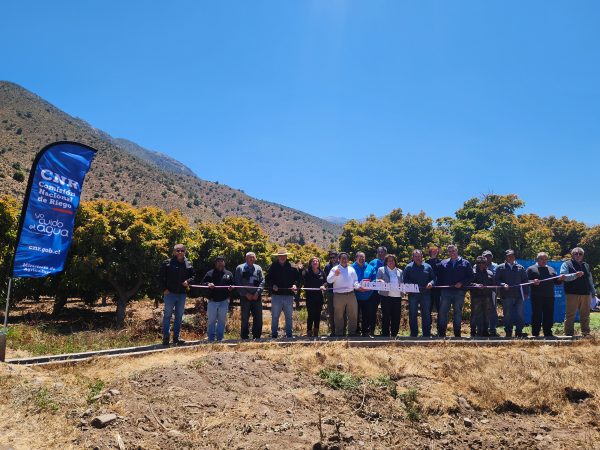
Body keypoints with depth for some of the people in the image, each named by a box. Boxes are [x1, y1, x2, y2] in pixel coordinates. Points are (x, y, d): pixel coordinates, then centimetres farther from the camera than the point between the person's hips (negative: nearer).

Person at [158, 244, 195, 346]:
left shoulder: (188, 264, 6)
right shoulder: (167, 263, -4)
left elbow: (193, 275, 13)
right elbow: (160, 277, -2)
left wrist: (188, 281, -7)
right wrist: (164, 289, -8)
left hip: (182, 294, 4)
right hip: (170, 293, -4)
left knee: (179, 316, 10)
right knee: (168, 315, -1)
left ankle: (176, 337, 19)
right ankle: (166, 337, 6)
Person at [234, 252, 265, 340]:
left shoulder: (258, 268, 11)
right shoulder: (240, 268, 3)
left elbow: (262, 281, 5)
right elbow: (238, 283, -2)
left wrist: (257, 293, -9)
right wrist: (246, 294, -10)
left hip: (256, 297, 3)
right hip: (245, 297, -2)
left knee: (258, 318, 4)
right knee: (245, 318, 3)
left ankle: (257, 336, 14)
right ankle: (244, 337, 12)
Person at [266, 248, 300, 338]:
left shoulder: (292, 267, 4)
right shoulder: (273, 267, 1)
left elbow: (298, 278, 8)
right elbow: (267, 280, 2)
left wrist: (295, 285, -11)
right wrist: (272, 285, -14)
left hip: (289, 295, 1)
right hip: (276, 295, -1)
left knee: (289, 316, 11)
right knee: (275, 316, 6)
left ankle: (289, 334, 21)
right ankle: (274, 335, 15)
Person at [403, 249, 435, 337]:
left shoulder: (428, 266, 9)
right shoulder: (409, 267, 3)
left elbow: (433, 278, 10)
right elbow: (405, 279, -3)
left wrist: (431, 283, -11)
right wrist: (411, 285, -18)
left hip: (426, 293, 1)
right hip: (413, 294, -1)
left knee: (426, 314, 5)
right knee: (413, 314, 5)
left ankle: (427, 334, 14)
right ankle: (414, 334, 14)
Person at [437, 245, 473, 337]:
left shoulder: (465, 263, 6)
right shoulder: (443, 263, 10)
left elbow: (470, 277, 1)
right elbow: (439, 277, 14)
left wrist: (461, 283, -9)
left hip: (459, 292, -1)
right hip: (446, 292, 1)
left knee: (458, 313, 7)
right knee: (442, 312, -2)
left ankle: (457, 334, 15)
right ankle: (441, 333, 5)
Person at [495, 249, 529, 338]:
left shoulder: (520, 268, 12)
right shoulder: (500, 268, 5)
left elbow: (525, 281, 12)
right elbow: (496, 280, 2)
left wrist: (526, 292, 6)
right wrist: (503, 284, -16)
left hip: (518, 294, 2)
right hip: (506, 295, -2)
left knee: (520, 314, 0)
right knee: (507, 315, 3)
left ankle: (519, 332, 9)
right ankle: (508, 333, 11)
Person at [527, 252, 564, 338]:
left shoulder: (551, 269, 21)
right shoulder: (531, 269, 6)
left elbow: (556, 282, 17)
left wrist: (560, 279, -4)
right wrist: (533, 282, -22)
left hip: (549, 296, 4)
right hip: (537, 297, -4)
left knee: (549, 316, 6)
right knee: (537, 316, -2)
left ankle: (548, 334, 15)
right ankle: (535, 334, 3)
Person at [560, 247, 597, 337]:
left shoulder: (586, 265, 20)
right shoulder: (566, 264, 2)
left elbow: (590, 280, 25)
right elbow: (563, 276, -13)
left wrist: (593, 292, 21)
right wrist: (575, 275, -27)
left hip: (586, 294, 5)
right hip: (572, 294, -5)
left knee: (585, 315, 11)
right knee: (570, 315, -3)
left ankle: (586, 333, 19)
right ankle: (569, 334, 1)